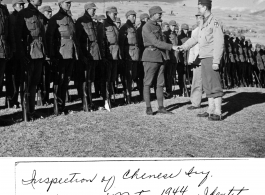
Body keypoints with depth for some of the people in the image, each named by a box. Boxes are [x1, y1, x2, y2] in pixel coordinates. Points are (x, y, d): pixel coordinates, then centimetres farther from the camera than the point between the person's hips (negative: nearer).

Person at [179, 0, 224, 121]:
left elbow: (219, 43, -16)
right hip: (204, 58, 9)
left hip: (211, 58, -9)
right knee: (207, 86, 11)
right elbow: (196, 38, 23)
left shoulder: (214, 23, -12)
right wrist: (184, 46, 14)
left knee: (214, 85, -8)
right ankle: (211, 110, 17)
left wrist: (216, 61, -20)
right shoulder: (204, 24, 16)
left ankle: (217, 113, -6)